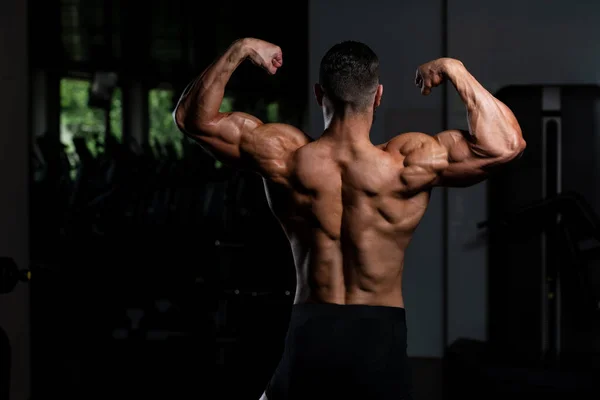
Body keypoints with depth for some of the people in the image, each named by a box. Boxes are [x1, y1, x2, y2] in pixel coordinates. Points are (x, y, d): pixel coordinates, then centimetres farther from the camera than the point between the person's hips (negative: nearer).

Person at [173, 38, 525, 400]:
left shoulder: (285, 159, -8)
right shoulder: (405, 166, -14)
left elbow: (193, 117, 2)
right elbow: (506, 144, -12)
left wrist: (239, 50, 3)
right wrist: (456, 71, -9)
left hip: (310, 332, 2)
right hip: (378, 337, -1)